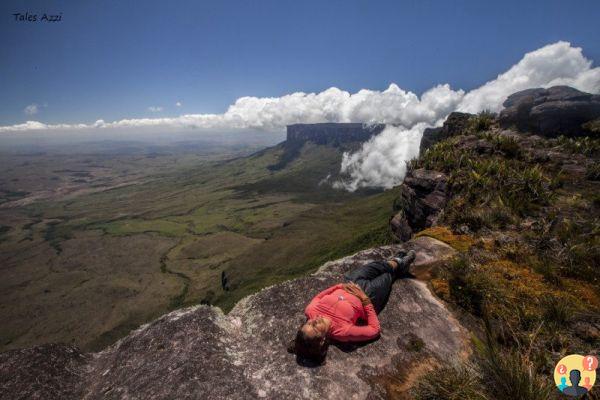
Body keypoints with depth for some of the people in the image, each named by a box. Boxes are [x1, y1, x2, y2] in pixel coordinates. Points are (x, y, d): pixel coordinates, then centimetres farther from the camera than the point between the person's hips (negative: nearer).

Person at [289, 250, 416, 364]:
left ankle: (397, 262, 57)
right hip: (369, 295, -3)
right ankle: (400, 264, 59)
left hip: (351, 284, 3)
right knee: (387, 276, 21)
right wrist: (365, 302, -28)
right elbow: (374, 330, -26)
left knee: (368, 269, 23)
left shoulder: (310, 311, -30)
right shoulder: (342, 331, -39)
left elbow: (318, 296, -6)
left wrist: (338, 286, -17)